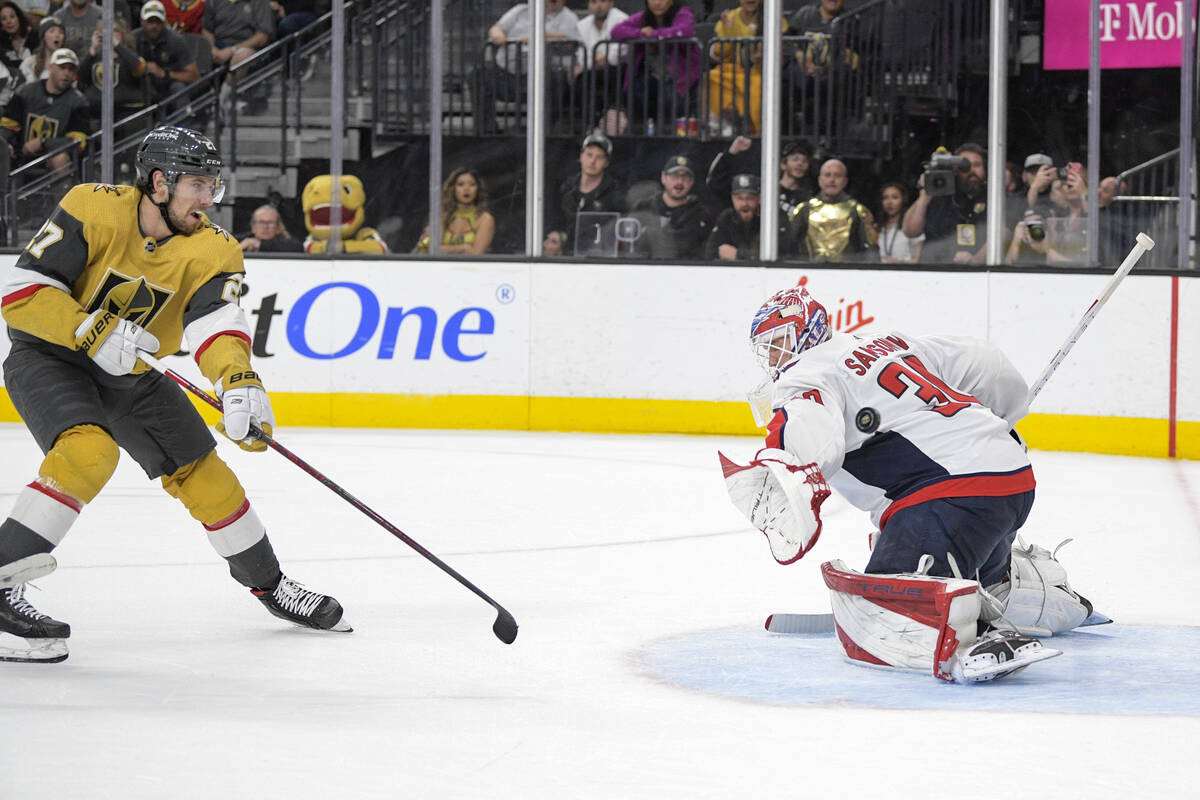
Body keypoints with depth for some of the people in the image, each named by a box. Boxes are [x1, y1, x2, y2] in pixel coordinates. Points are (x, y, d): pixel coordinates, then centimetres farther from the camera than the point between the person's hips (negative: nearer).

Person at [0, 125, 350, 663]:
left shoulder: (212, 250, -12)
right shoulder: (94, 210, -23)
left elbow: (216, 322, -29)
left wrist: (239, 382, -48)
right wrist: (95, 334, -33)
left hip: (132, 375, 5)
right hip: (48, 357, -5)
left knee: (200, 472, 5)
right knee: (88, 451, -31)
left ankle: (267, 582, 26)